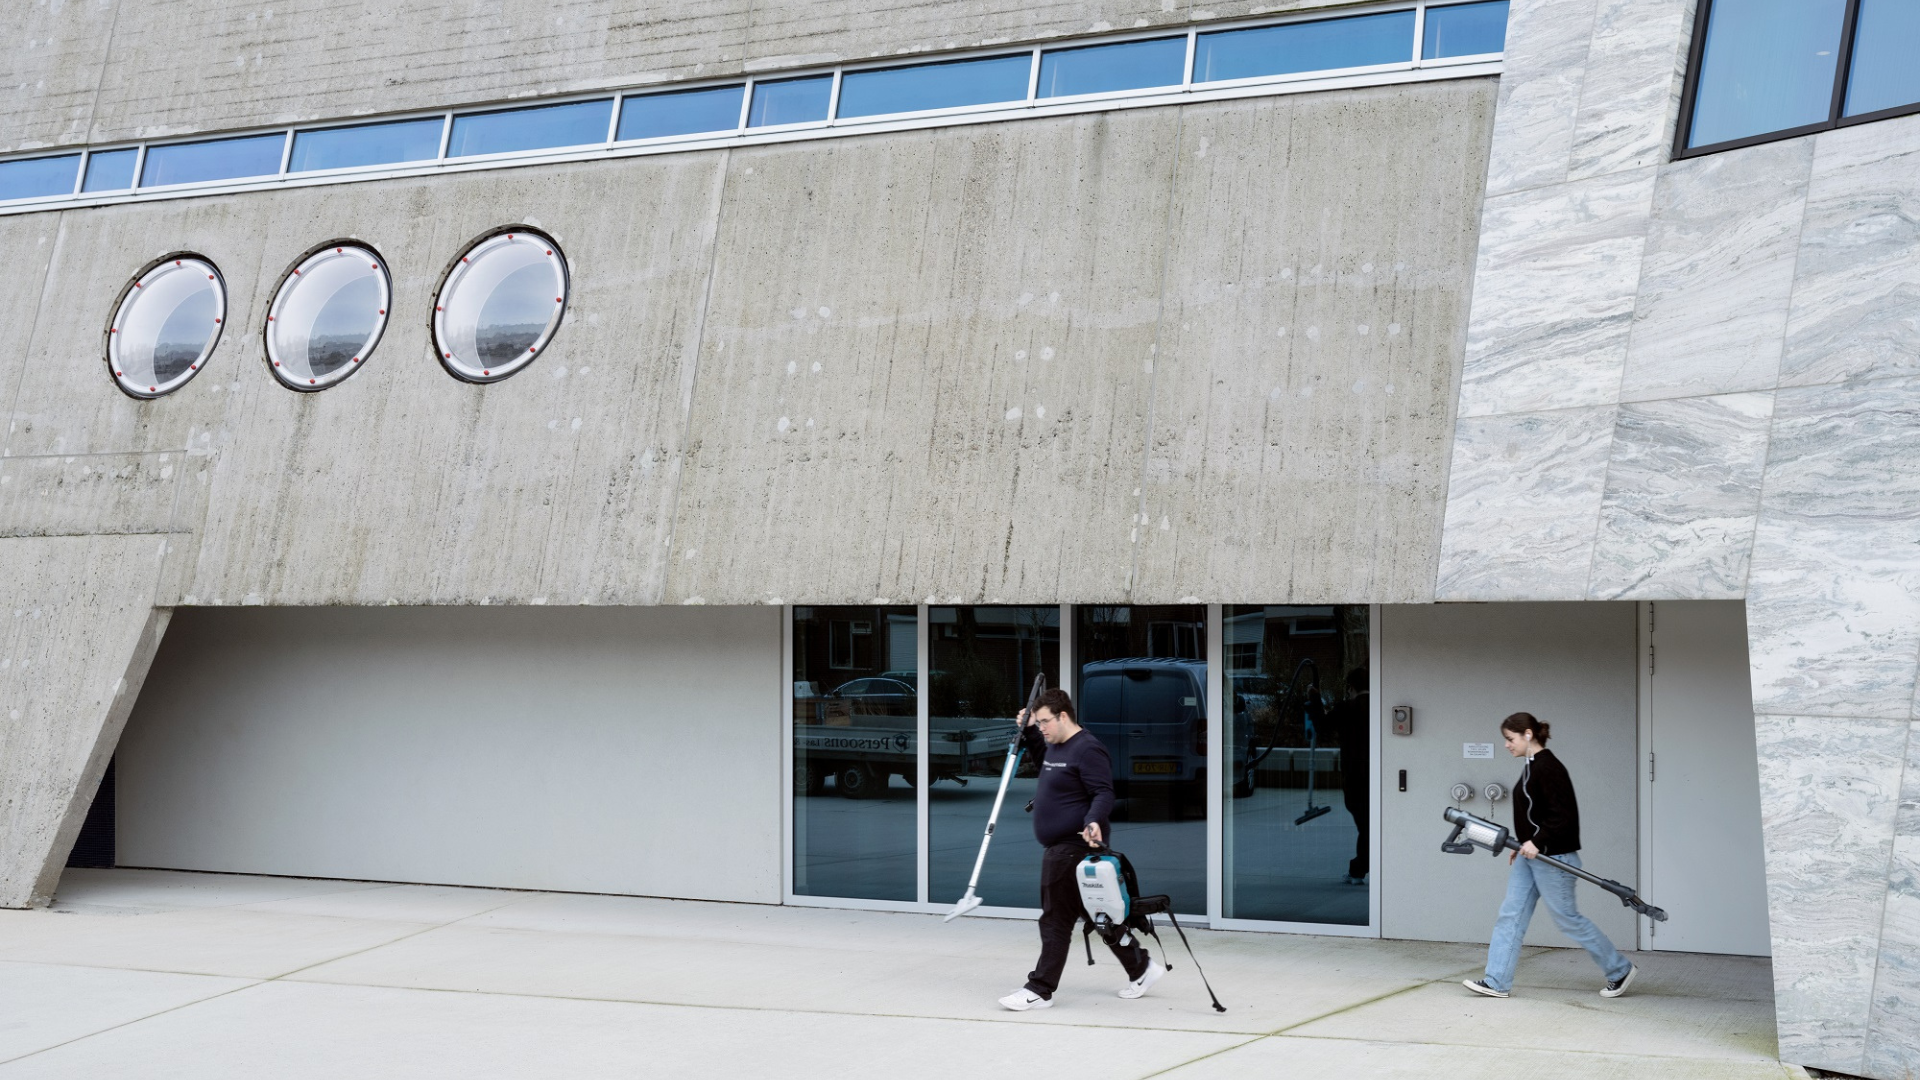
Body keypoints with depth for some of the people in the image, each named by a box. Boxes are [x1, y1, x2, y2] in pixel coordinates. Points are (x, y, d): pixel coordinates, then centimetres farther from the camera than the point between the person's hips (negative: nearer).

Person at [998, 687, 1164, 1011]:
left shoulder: (1087, 750, -17)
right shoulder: (1057, 747, 14)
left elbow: (1103, 794, -21)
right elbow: (1044, 758, 38)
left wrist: (1094, 822, -38)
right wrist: (1029, 732, 22)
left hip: (1074, 847, -11)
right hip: (1060, 847, 11)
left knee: (1056, 919, -6)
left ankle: (1040, 990, -1)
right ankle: (1141, 967, 24)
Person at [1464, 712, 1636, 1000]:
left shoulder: (1548, 768, -18)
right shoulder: (1531, 768, 12)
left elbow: (1563, 814, -23)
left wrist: (1537, 842, -25)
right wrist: (1523, 845, 16)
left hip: (1552, 857, -10)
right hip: (1530, 857, 10)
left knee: (1567, 917, 0)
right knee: (1511, 915, 5)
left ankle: (1620, 970, 16)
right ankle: (1496, 982, 6)